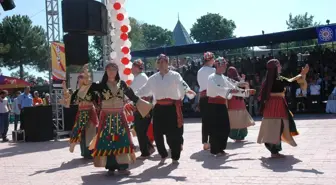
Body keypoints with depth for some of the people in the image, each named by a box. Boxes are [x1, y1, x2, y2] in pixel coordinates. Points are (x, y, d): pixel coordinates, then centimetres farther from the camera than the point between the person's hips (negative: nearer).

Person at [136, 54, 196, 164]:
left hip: (172, 108, -4)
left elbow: (182, 85, -20)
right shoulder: (153, 78, 10)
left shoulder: (175, 75, -3)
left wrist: (188, 90, -42)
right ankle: (163, 155, 27)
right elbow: (144, 90, 17)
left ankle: (175, 157, 22)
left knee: (173, 133, 0)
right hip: (159, 109, 4)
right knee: (157, 133, 4)